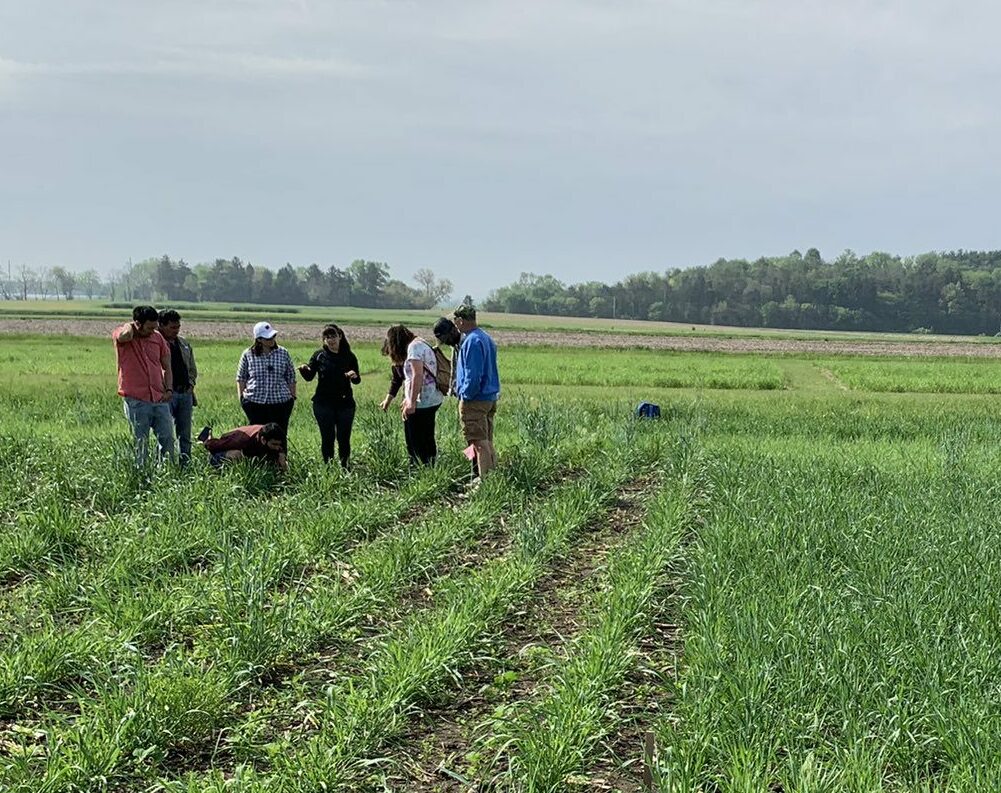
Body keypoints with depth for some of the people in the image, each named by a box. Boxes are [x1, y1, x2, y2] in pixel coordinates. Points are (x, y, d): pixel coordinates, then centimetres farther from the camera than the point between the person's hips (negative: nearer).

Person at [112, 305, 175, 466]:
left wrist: (169, 389, 4)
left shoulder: (158, 338, 10)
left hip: (160, 399, 4)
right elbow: (125, 335, -29)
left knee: (167, 439, 3)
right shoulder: (122, 335, -2)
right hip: (136, 400, -4)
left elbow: (166, 367, 18)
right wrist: (131, 325, -7)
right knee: (141, 443, -1)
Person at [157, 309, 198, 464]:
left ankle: (186, 463, 15)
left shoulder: (184, 343, 16)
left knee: (185, 435, 9)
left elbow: (192, 368, 24)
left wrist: (190, 384, 9)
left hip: (186, 393, 7)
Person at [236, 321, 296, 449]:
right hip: (255, 403, 0)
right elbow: (241, 378, 9)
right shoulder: (248, 355, 1)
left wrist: (292, 398, 7)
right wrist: (241, 397, 3)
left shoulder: (283, 354, 3)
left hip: (280, 401, 1)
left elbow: (291, 379, 9)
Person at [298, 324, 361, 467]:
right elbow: (309, 377, -3)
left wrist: (354, 376, -15)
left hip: (345, 403, 1)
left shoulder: (349, 357, 4)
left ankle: (344, 467, 13)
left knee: (344, 438, 2)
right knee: (327, 438, 2)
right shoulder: (319, 355, 2)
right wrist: (304, 369, -24)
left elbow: (357, 381, 9)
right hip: (323, 403, -1)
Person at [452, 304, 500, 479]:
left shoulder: (472, 341, -17)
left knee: (479, 441, -7)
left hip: (475, 400, -10)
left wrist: (465, 395, -11)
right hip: (490, 397, 10)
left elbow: (473, 375, -22)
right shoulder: (486, 338, 15)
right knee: (487, 440, 14)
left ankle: (484, 477, -7)